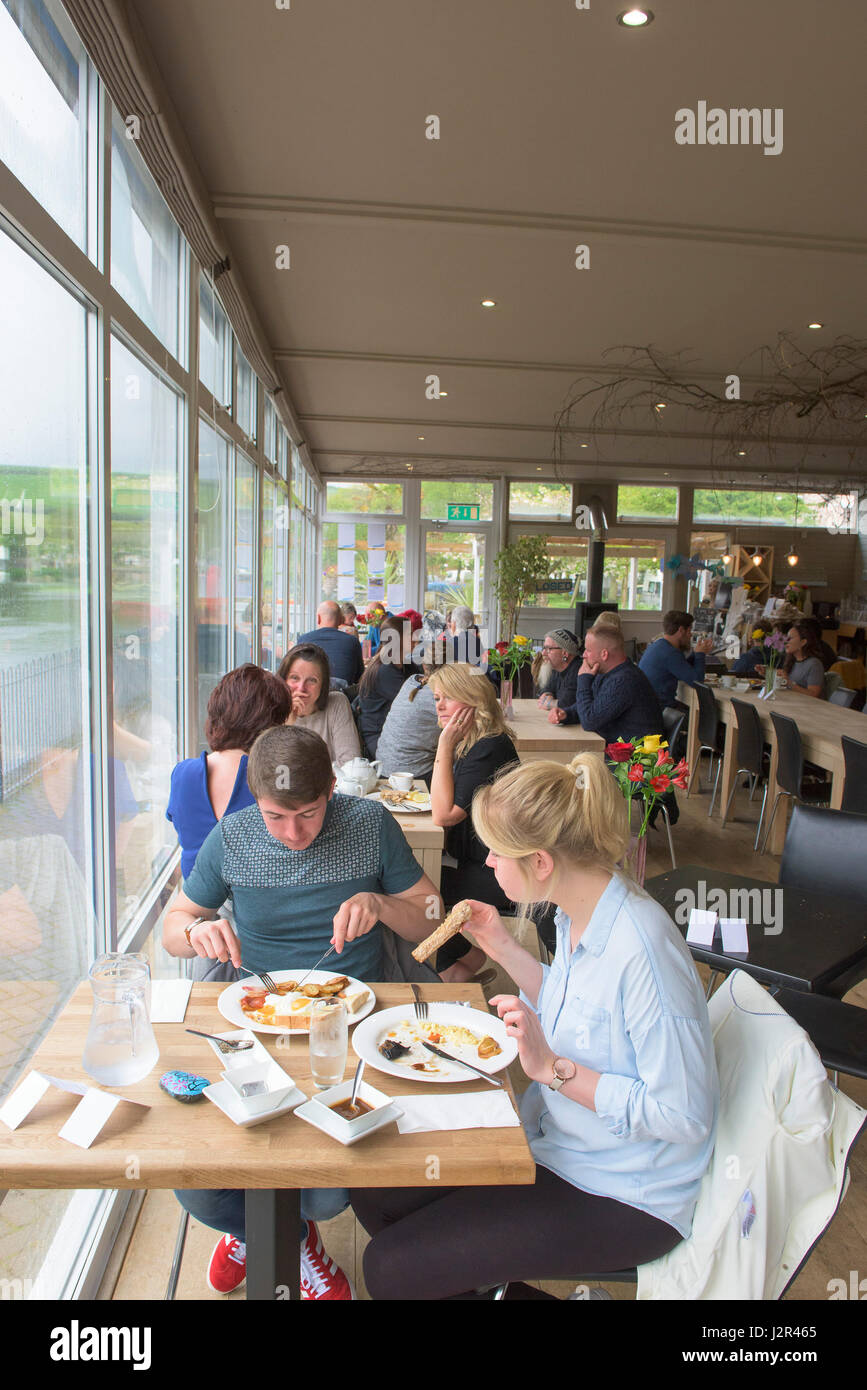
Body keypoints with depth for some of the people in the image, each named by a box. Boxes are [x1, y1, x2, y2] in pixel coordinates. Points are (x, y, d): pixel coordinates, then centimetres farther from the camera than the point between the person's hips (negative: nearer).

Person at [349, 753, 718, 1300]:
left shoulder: (643, 947, -31)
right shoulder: (579, 913, -4)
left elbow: (685, 1117, -26)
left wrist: (552, 1068, -27)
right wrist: (505, 948, 2)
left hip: (621, 1195, -8)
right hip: (554, 1142, 8)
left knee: (390, 1270, -9)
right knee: (372, 1189, 6)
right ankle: (486, 1279, 25)